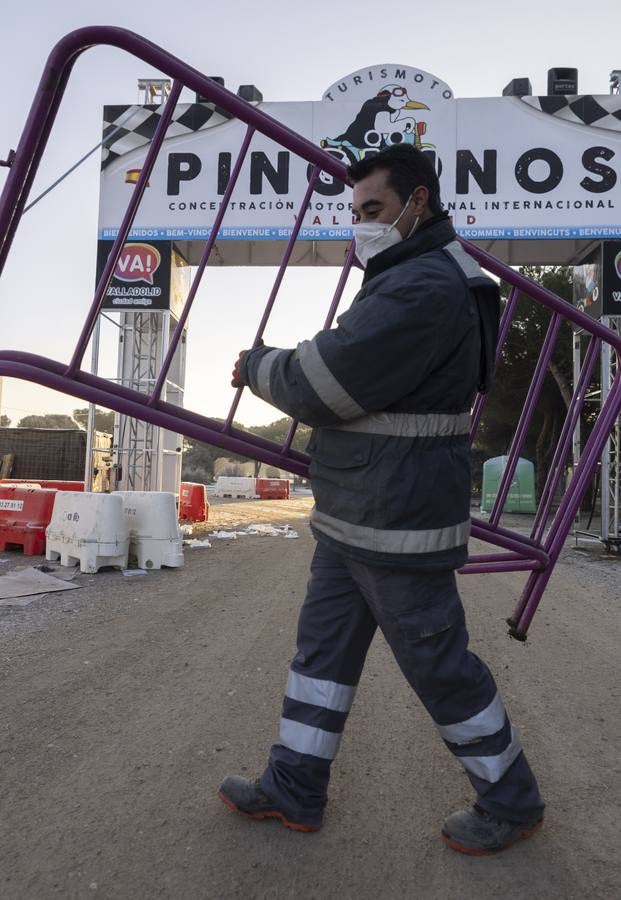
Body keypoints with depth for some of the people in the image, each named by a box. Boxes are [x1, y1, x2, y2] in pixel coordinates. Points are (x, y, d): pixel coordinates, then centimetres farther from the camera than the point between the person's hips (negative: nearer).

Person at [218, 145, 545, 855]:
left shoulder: (424, 289, -21)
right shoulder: (407, 279, 16)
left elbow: (320, 388, -21)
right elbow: (344, 368, 15)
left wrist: (256, 365, -3)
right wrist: (278, 364, 0)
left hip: (398, 528, -10)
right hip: (352, 519, 11)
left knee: (439, 665, 6)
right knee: (323, 646, 16)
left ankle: (511, 803, 30)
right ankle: (293, 791, 33)